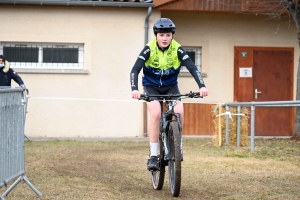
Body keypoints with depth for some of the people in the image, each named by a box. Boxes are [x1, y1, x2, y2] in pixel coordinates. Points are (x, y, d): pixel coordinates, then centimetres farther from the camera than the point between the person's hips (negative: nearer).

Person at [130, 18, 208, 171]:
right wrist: (134, 89, -43)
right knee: (156, 113, -28)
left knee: (179, 111, -25)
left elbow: (192, 68, -23)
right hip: (151, 86, -2)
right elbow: (135, 69, -26)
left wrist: (202, 86, -39)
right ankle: (153, 156, -22)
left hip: (171, 86, 2)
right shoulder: (149, 49, -20)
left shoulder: (177, 49, -17)